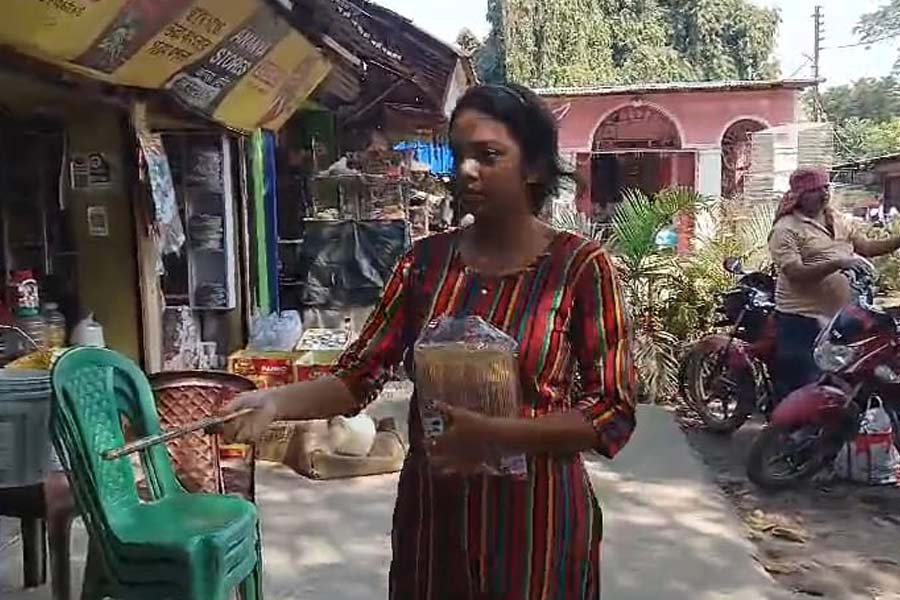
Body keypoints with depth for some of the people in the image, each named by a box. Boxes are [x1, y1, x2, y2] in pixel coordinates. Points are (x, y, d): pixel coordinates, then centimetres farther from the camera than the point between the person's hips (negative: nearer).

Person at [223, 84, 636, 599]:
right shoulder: (425, 261, 0)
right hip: (429, 512, 4)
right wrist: (276, 401, -20)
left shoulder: (580, 267, -11)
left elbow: (613, 413, -13)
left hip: (534, 520, -3)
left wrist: (493, 435, -23)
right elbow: (358, 377, -4)